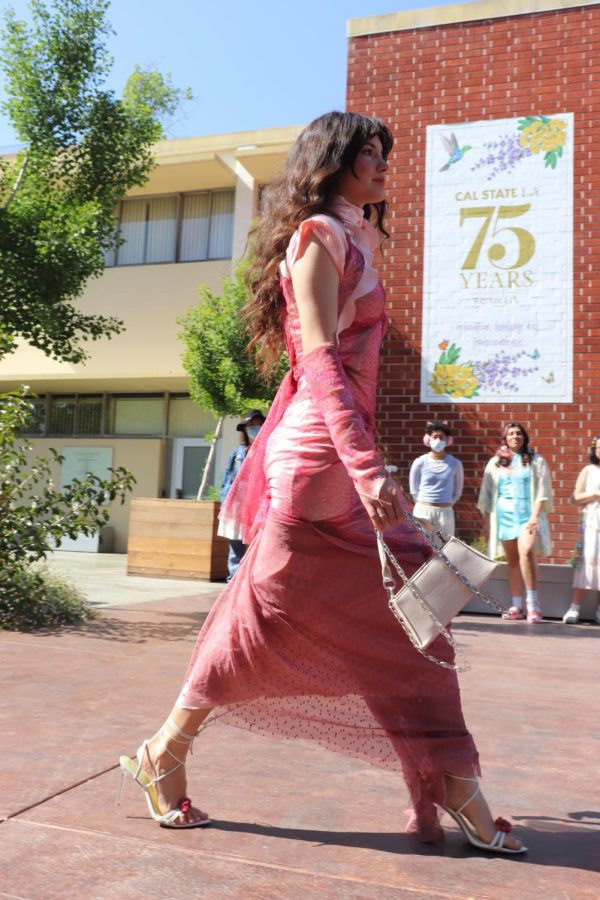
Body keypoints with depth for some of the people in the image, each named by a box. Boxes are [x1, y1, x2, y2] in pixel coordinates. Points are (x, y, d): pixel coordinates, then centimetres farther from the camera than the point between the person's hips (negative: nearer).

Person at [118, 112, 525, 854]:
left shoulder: (351, 239, 23)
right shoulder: (320, 235, -6)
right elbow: (321, 360, -18)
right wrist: (367, 466, -26)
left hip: (340, 453, 10)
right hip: (320, 457, -10)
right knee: (270, 613, -2)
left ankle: (452, 796, 16)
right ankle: (163, 757, 18)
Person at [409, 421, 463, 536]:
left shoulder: (455, 463, 0)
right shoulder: (420, 462, -3)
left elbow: (457, 491, 10)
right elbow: (414, 490, 6)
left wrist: (444, 505, 9)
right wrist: (424, 505, 8)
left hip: (445, 512, 1)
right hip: (422, 511, -1)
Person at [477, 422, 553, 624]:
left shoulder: (536, 461, 8)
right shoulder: (495, 463, 14)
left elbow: (542, 491, 1)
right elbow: (487, 494, 14)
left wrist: (535, 516, -12)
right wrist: (487, 522, 9)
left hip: (528, 514, -3)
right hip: (504, 515, 3)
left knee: (526, 552, -24)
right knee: (512, 560, 4)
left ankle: (532, 601, -18)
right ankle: (517, 606, 10)